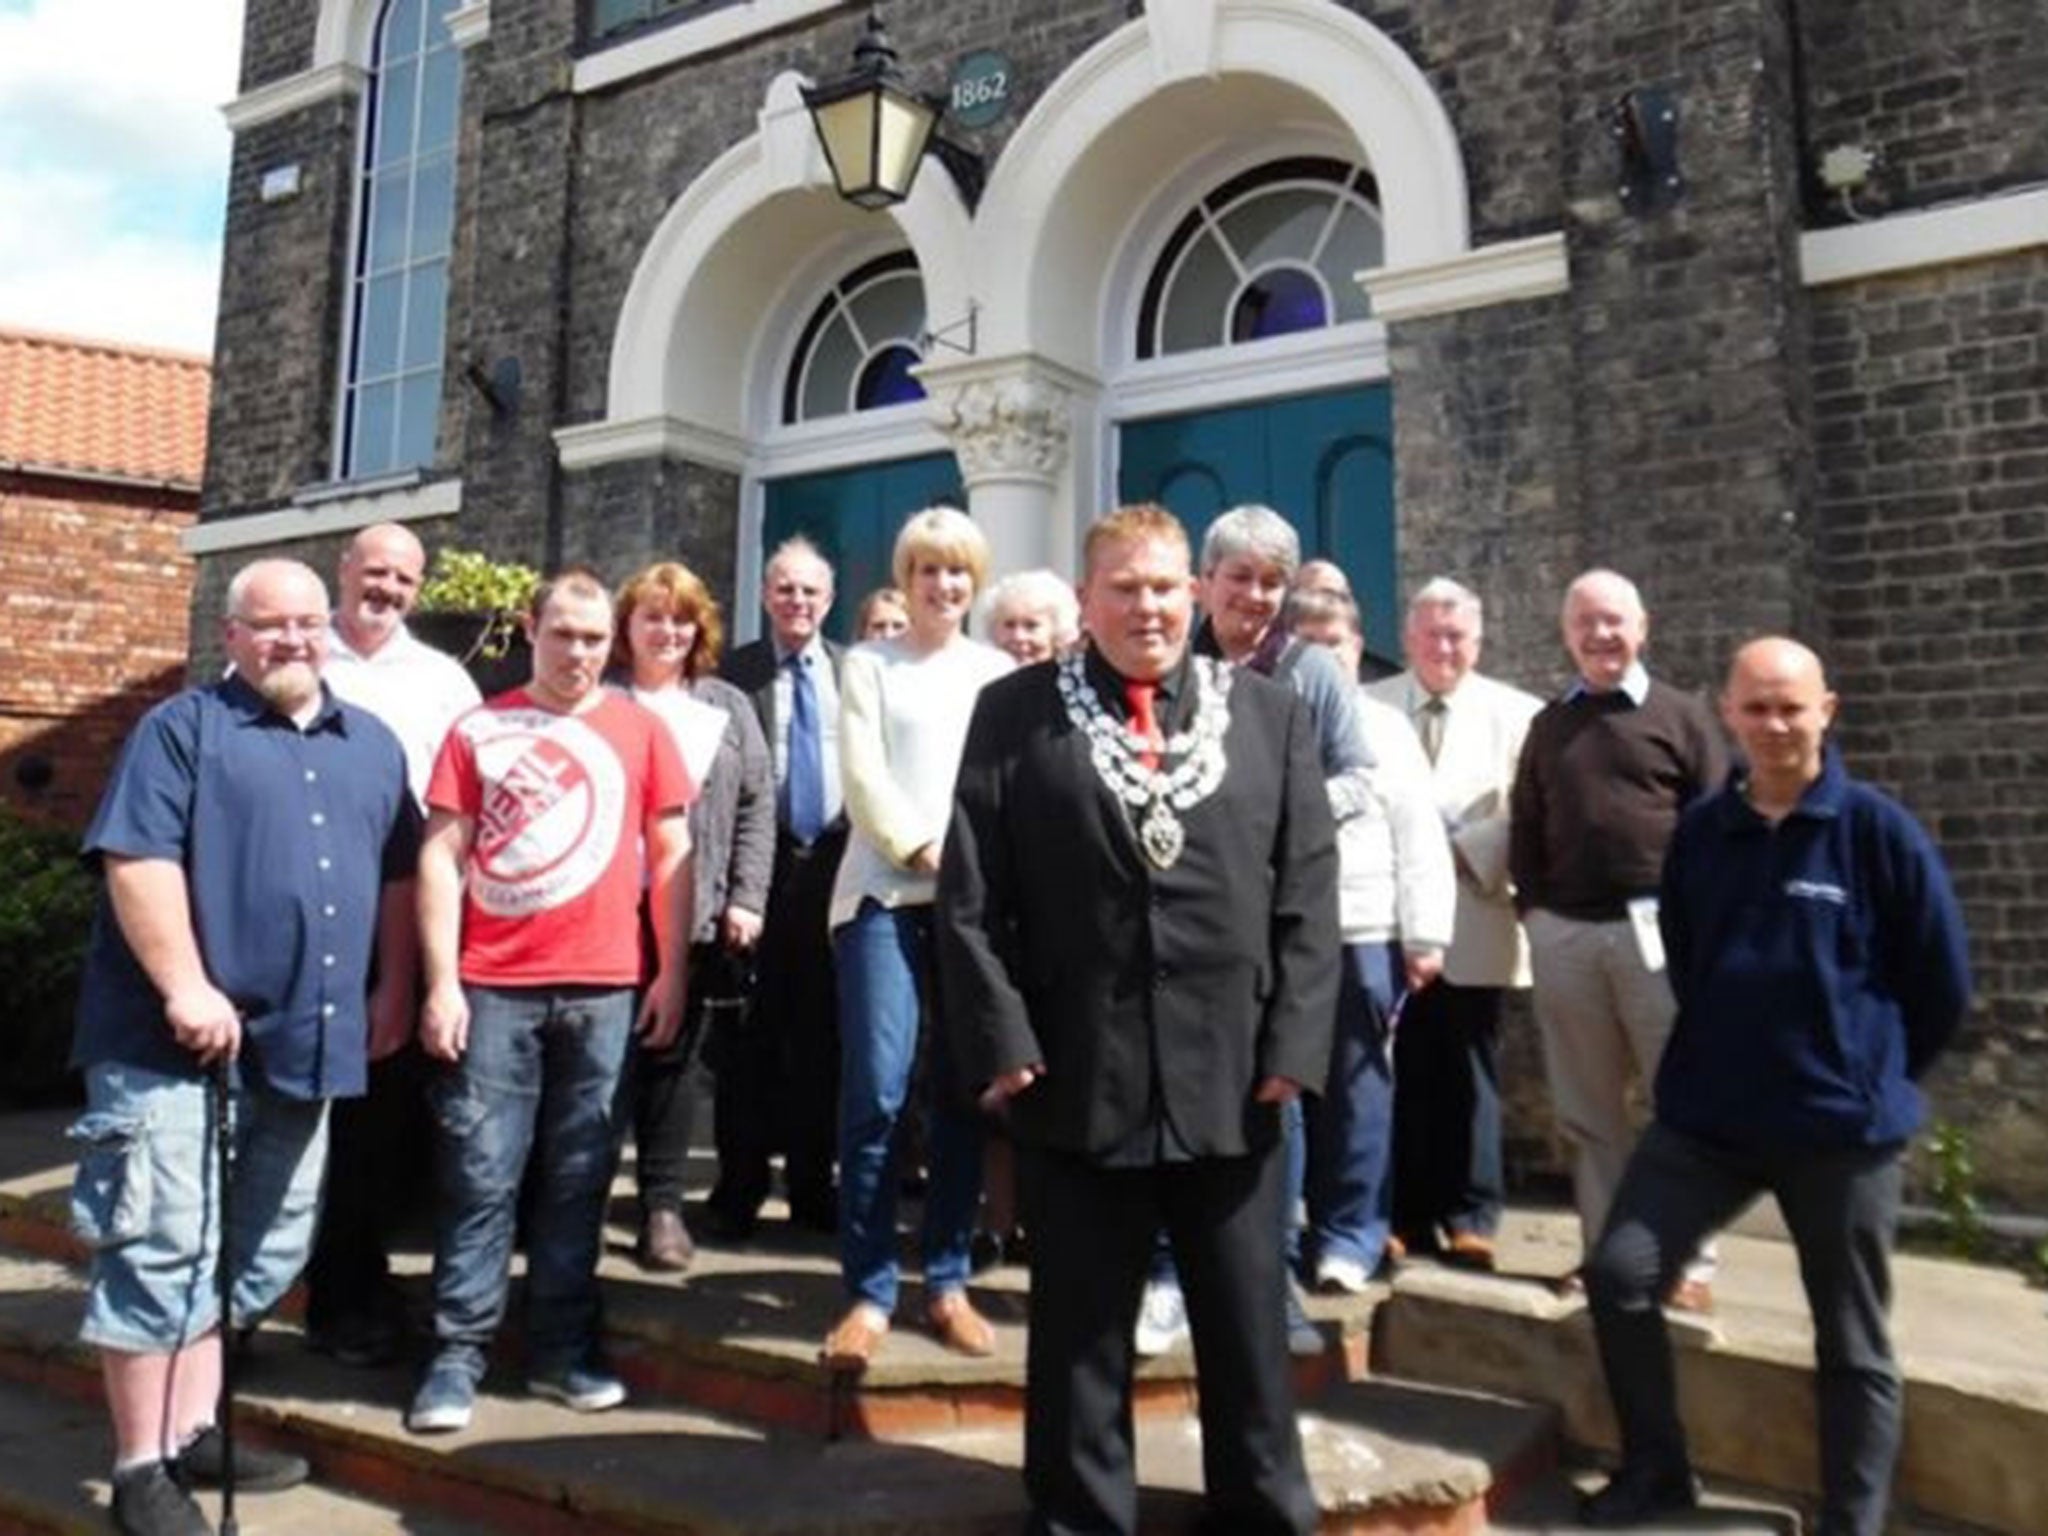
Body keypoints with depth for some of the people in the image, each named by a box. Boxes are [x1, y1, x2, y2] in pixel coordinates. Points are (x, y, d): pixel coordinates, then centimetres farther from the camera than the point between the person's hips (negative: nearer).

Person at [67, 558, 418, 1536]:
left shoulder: (372, 745, 14)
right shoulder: (182, 729, -2)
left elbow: (399, 872, 18)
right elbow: (136, 860, -13)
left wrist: (393, 988, 12)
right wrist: (185, 987, -21)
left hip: (302, 1040, 6)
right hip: (180, 1039, -6)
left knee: (261, 1254, 14)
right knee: (164, 1252, -4)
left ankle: (192, 1433, 28)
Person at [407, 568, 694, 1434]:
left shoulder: (640, 731, 7)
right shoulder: (479, 730, 5)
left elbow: (671, 856, 8)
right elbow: (441, 857, 2)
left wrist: (671, 973, 2)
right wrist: (442, 982, -5)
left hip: (603, 988, 1)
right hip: (491, 987, -1)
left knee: (577, 1179, 9)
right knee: (479, 1177, 2)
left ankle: (563, 1349, 20)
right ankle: (458, 1354, 13)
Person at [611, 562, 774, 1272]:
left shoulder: (727, 706, 13)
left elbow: (757, 808, 9)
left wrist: (746, 899, 0)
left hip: (698, 914, 2)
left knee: (676, 1058, 7)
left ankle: (662, 1204, 17)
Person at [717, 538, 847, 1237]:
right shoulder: (735, 672, 0)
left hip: (833, 864, 2)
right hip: (762, 865, -2)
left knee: (822, 1033, 10)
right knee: (751, 1033, 5)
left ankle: (813, 1184, 22)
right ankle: (739, 1186, 16)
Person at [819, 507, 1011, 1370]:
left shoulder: (1000, 674, 15)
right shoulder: (870, 665, 10)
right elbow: (863, 777, 0)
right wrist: (926, 852, -11)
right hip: (886, 891, -2)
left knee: (962, 1093, 3)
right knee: (875, 1091, -9)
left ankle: (946, 1281, 15)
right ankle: (868, 1290, 3)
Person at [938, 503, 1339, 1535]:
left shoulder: (1271, 714, 8)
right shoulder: (1013, 714, 3)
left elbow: (1308, 893, 4)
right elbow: (970, 895, -1)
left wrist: (1294, 1044, -3)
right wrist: (1000, 1042, -8)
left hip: (1235, 1081, 2)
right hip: (1076, 1082, -1)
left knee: (1249, 1333, 15)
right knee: (1078, 1337, 12)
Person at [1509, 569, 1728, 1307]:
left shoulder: (1680, 715, 5)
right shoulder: (1548, 724, 14)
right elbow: (1525, 827, 16)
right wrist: (1532, 906, 6)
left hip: (1658, 926, -3)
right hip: (1563, 934, 4)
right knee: (1588, 1107, 9)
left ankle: (1691, 1257, 10)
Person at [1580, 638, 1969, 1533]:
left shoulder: (1877, 829, -9)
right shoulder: (1700, 830, 1)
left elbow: (1943, 979, -2)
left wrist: (1872, 1073, 5)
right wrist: (1728, 1052, 13)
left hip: (1842, 1125, -3)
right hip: (1706, 1113, 3)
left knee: (1852, 1345, 10)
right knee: (1619, 1273, -5)